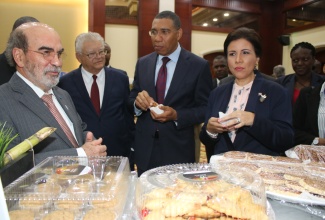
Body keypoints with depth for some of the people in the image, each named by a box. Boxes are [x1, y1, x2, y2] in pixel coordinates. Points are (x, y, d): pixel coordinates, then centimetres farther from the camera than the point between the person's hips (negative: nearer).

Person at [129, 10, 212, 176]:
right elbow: (132, 99, 10)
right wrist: (137, 102, -14)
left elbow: (205, 108, -4)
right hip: (144, 148, 3)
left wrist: (177, 116, -19)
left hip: (178, 149, -3)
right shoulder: (142, 63, 6)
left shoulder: (199, 66, -6)